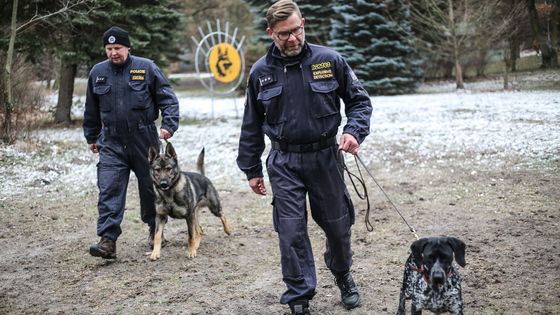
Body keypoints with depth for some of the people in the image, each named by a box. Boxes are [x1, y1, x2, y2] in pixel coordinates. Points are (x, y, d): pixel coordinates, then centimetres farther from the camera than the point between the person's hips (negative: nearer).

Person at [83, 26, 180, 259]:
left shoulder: (146, 68, -3)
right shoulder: (97, 73, 7)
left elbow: (167, 99, -2)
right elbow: (91, 110, 19)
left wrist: (169, 125, -15)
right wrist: (91, 137, 23)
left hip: (145, 140, -2)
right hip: (111, 143, 2)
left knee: (150, 187, 12)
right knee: (109, 191, -10)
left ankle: (155, 230, 33)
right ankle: (108, 240, -11)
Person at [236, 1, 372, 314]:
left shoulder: (330, 60, -5)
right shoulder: (261, 72, 0)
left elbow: (359, 100, 3)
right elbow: (252, 126, 9)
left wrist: (354, 131, -16)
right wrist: (252, 169, 10)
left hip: (326, 156, 0)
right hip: (284, 163, 0)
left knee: (337, 224, 12)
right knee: (291, 232, -1)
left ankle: (343, 275, 40)